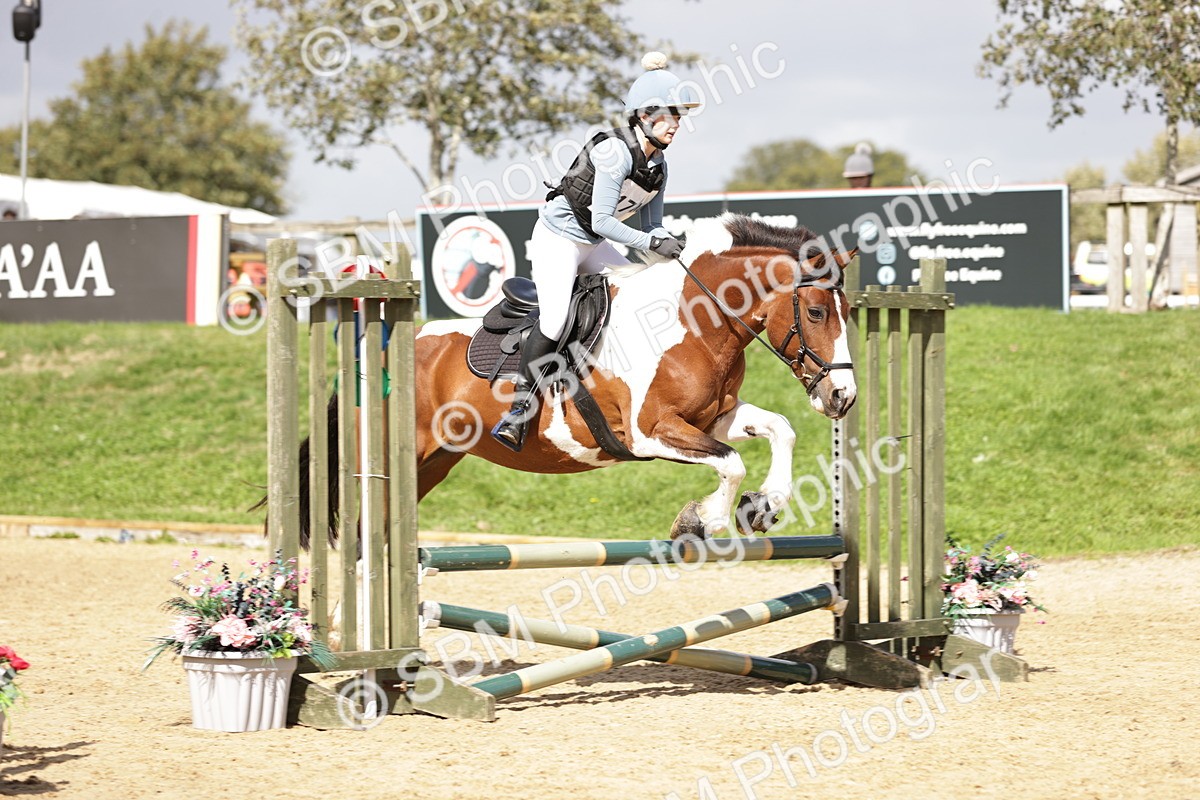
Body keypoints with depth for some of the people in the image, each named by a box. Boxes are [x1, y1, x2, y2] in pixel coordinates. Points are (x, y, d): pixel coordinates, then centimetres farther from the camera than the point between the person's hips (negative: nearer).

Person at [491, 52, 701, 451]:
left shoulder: (658, 165, 1)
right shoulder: (616, 152, -25)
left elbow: (652, 224, 8)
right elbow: (601, 220, -28)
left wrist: (668, 243, -13)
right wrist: (651, 243, -29)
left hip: (594, 246, 9)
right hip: (557, 238, -9)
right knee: (555, 319, -20)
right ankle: (518, 413, -14)